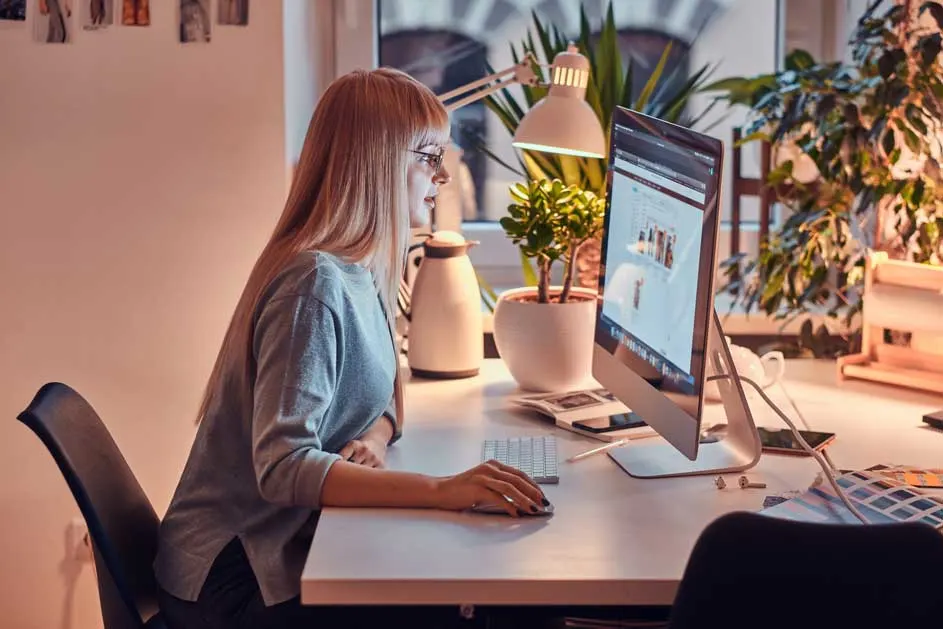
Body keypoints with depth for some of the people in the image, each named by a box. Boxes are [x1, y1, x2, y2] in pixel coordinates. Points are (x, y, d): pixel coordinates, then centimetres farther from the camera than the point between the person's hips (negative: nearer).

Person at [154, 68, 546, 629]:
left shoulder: (361, 272, 7)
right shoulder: (315, 284, -22)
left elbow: (382, 402, 15)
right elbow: (282, 468, -29)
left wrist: (373, 441, -9)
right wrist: (441, 490, -36)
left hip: (280, 545, 8)